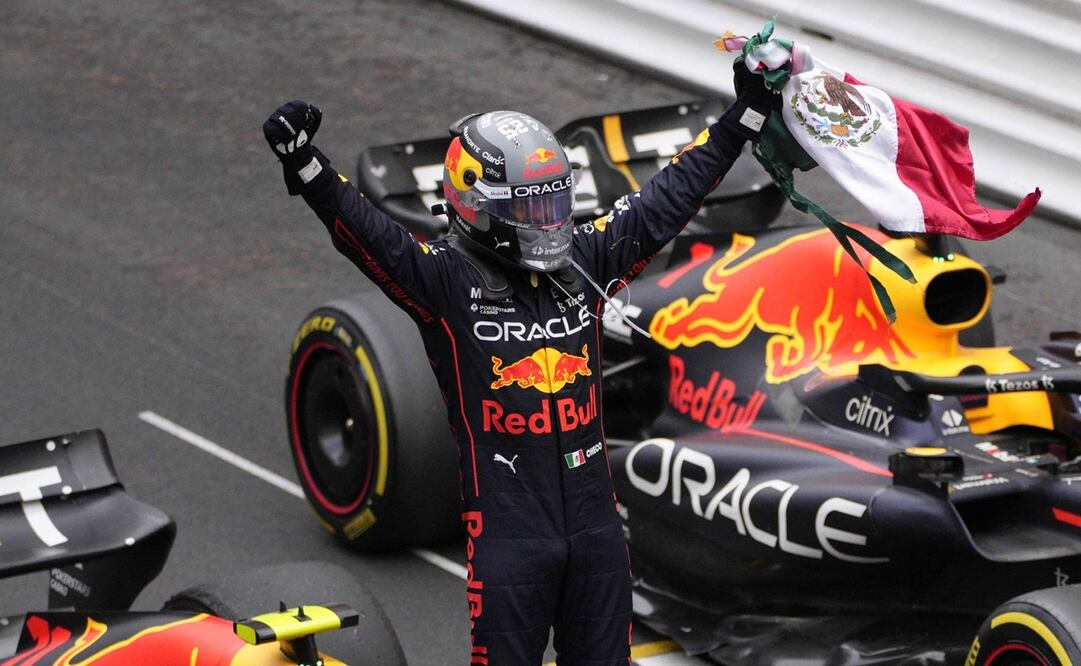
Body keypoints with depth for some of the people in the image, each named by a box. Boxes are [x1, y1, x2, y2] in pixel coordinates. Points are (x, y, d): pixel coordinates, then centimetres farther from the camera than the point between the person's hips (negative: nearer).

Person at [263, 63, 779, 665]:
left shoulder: (585, 262, 5)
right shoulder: (447, 280, -9)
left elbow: (669, 199, 12)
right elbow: (367, 234, -23)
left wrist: (746, 114, 15)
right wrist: (305, 167, -39)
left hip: (594, 520, 5)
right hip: (507, 529, -5)